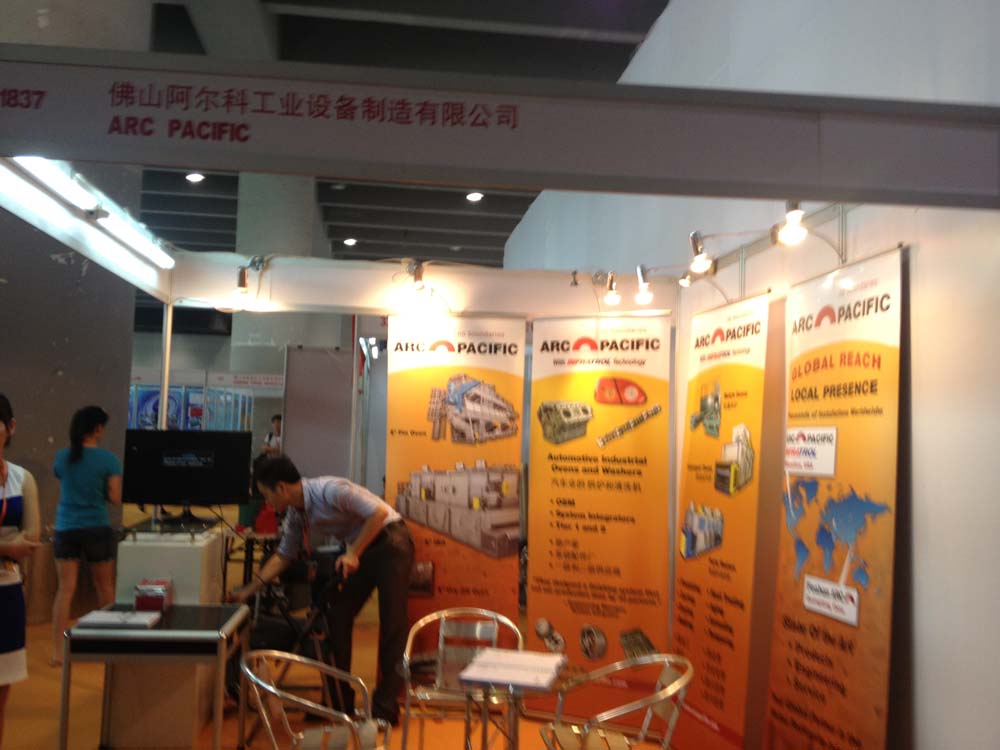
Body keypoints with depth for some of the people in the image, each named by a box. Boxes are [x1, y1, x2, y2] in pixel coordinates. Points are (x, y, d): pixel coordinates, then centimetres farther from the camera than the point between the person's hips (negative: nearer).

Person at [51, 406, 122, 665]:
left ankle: (58, 651, -2)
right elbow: (115, 498, -9)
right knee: (105, 587, 14)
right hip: (97, 529, -2)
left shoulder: (62, 457, 1)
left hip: (66, 529, 2)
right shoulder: (109, 459, -10)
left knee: (65, 589, 3)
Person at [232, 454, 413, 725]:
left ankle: (385, 707, 1)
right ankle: (340, 700, 16)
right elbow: (283, 556, 11)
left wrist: (353, 553, -23)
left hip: (389, 542, -8)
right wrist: (248, 590, 10)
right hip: (358, 550, 9)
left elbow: (379, 512, -26)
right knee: (337, 617, 5)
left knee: (391, 623, -6)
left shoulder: (330, 490, -25)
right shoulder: (296, 513, 2)